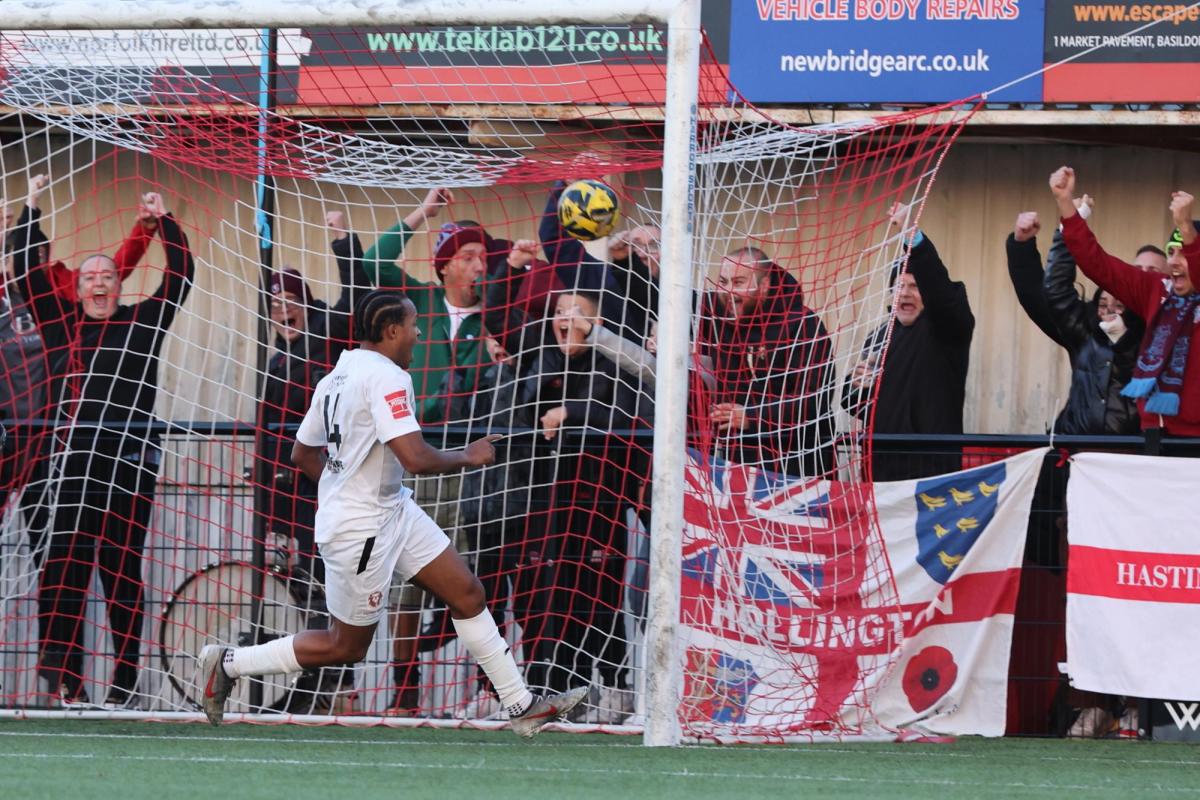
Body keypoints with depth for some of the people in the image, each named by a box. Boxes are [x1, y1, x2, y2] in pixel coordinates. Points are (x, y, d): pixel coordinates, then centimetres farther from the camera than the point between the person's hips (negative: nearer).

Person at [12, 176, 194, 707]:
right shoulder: (63, 326, 12)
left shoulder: (143, 323, 11)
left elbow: (180, 275, 11)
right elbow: (29, 272, 13)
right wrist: (31, 209, 14)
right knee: (67, 559, -8)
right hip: (78, 457, 0)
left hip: (132, 457, 0)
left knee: (122, 566, 3)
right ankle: (62, 673, -11)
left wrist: (163, 220, 8)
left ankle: (125, 678, 5)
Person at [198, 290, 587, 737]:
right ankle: (228, 663, 14)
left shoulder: (337, 377, 7)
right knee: (346, 647, 4)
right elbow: (415, 458, -29)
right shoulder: (386, 377, -22)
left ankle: (521, 706, 12)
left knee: (467, 594, 7)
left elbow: (303, 455, 15)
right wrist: (466, 458, -12)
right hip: (360, 530, -10)